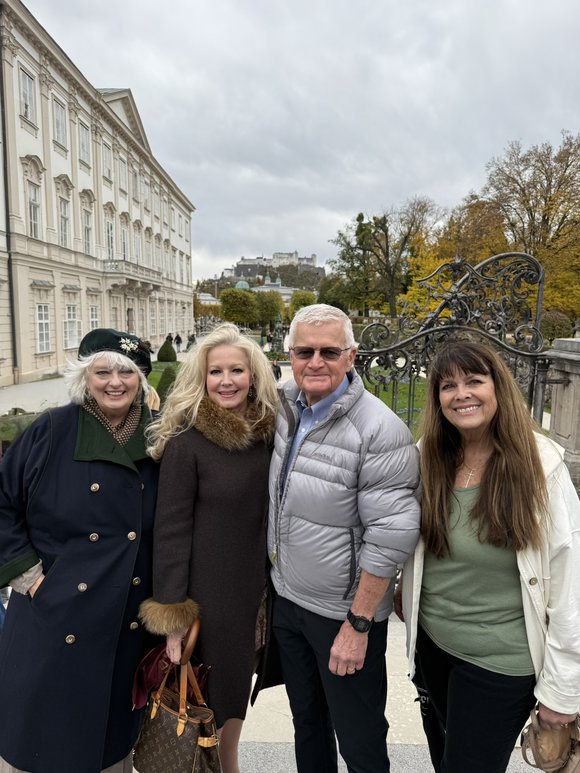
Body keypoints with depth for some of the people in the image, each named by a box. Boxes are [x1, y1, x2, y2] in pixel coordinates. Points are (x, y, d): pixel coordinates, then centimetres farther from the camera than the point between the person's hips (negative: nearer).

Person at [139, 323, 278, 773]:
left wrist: (272, 591, 11)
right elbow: (171, 532, -16)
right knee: (201, 702, 15)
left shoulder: (266, 435, -2)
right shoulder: (186, 443, -19)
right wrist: (172, 617, -15)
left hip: (254, 591, 6)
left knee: (237, 692, 24)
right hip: (205, 595, -5)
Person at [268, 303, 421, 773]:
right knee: (306, 720, 26)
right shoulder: (286, 407, -3)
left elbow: (391, 538, -22)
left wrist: (358, 626, -17)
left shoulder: (381, 431, -24)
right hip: (288, 599, 6)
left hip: (345, 613, -6)